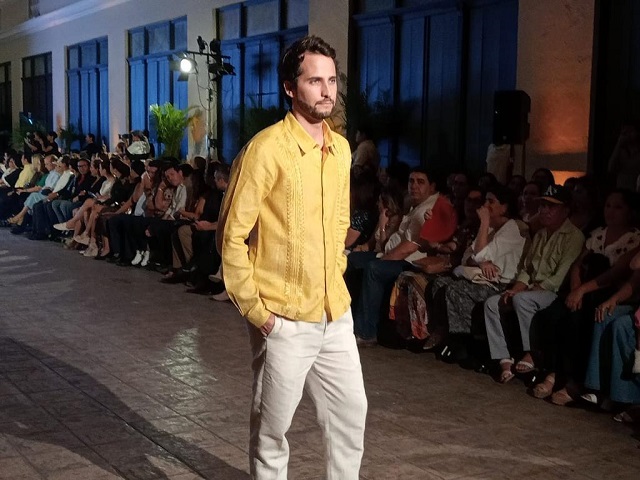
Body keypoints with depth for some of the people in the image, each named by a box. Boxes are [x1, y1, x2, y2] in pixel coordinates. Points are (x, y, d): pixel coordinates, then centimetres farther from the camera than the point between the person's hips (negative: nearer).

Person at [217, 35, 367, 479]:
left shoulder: (341, 148, 6)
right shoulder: (266, 148, -16)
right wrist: (255, 311, -14)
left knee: (352, 411, 17)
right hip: (285, 320, -7)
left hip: (336, 313, 7)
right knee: (273, 427, 8)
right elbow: (232, 236, -15)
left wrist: (335, 275, 15)